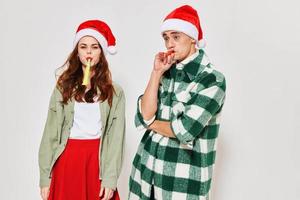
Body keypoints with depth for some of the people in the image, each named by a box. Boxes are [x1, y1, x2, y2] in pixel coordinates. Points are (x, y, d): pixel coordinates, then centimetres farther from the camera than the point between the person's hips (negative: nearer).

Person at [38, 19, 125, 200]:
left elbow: (116, 137, -3)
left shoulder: (115, 92, 1)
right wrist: (45, 178, -3)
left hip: (98, 161, -1)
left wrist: (110, 178, -12)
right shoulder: (63, 87, 4)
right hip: (67, 160, 1)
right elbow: (51, 133, 2)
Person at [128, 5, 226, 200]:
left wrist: (151, 123, -4)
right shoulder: (167, 71, 3)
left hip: (184, 176, -5)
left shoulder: (213, 80, -13)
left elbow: (184, 130, -20)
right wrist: (156, 73, -11)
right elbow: (143, 116, -6)